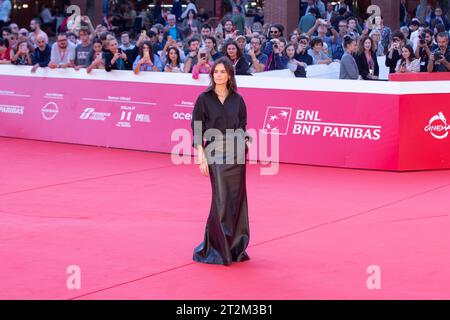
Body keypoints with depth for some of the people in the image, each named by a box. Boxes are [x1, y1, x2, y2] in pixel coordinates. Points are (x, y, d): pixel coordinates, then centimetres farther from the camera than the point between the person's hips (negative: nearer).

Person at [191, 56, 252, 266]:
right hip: (215, 154, -3)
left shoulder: (237, 100, 9)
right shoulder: (204, 99, 1)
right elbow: (197, 131, -2)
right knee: (221, 200, -7)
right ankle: (216, 248, 5)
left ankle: (235, 247, 15)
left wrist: (246, 141, -5)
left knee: (236, 199, 5)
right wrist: (201, 158, -10)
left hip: (236, 153, 3)